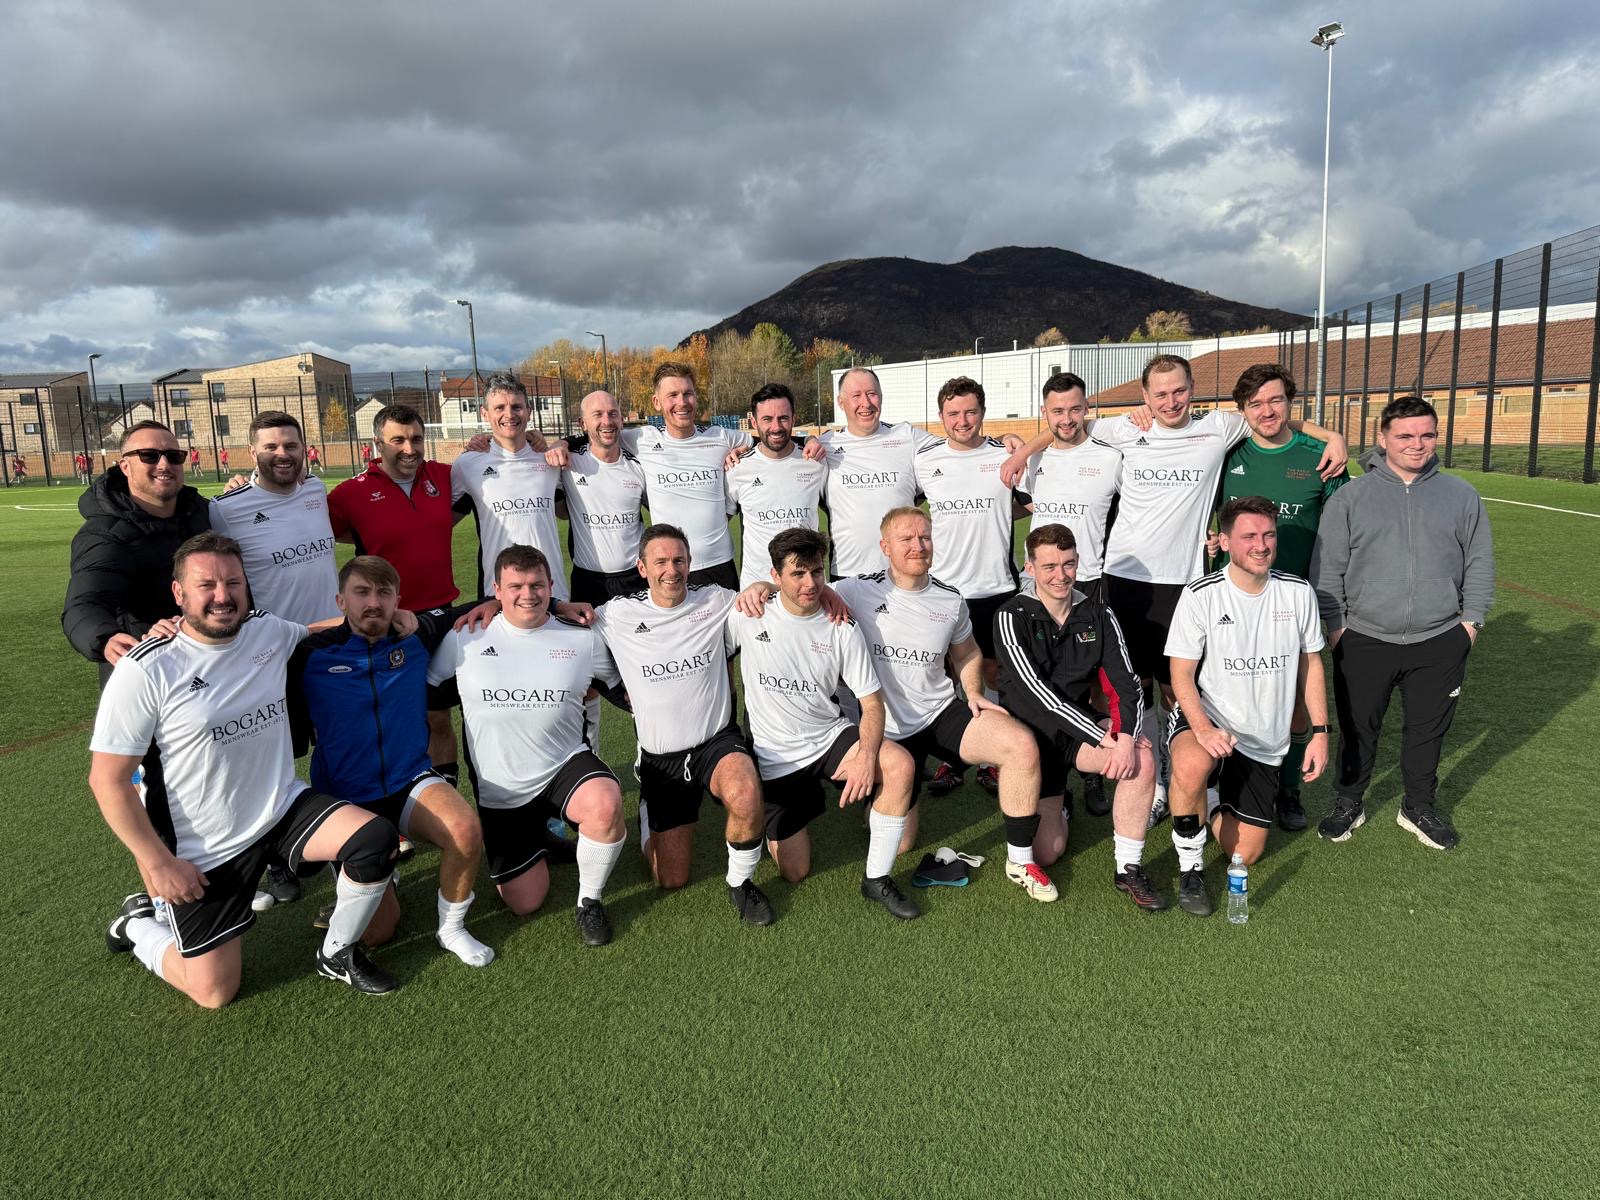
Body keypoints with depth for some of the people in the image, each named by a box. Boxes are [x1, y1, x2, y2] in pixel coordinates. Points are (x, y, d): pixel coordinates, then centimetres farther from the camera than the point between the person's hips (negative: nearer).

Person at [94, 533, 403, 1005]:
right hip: (204, 848, -4)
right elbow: (107, 778, -12)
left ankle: (338, 953, 4)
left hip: (285, 807, 4)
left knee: (376, 840, -22)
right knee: (215, 993, 2)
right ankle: (141, 923, 32)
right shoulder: (146, 671, -17)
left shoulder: (269, 631, -4)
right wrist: (159, 863, -13)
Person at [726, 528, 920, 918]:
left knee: (901, 765, -29)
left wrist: (867, 756, -24)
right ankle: (777, 821, 35)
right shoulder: (747, 617, -10)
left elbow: (871, 699, -8)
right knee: (796, 872, 1)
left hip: (831, 738, 1)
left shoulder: (843, 629, -7)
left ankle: (877, 878, -13)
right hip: (775, 757, -1)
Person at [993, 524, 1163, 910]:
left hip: (1081, 726, 3)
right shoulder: (1013, 617, -13)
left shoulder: (1098, 616, 1)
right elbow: (1036, 692, -22)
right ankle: (1055, 809, 32)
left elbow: (1127, 684, -6)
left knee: (1141, 759, -29)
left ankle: (1129, 870, -12)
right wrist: (1103, 737, -27)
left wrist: (1126, 736, -26)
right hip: (1030, 733, -3)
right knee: (1047, 852, -5)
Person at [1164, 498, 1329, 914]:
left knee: (1244, 853, 5)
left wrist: (1320, 731, 4)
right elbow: (1181, 675, -13)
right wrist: (1202, 727, -30)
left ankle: (1215, 802, 38)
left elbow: (1311, 663, 10)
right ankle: (1190, 866, -17)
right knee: (1192, 767, -41)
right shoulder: (1200, 596, -13)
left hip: (1264, 742, 4)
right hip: (1205, 719, -4)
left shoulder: (1299, 593, -1)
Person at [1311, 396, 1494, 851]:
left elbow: (1479, 565, 11)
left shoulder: (1462, 496, 6)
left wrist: (1471, 620, 3)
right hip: (1364, 641, -1)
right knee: (1357, 729, 10)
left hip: (1439, 643, 2)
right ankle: (1348, 804, 28)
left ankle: (1419, 807, 33)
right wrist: (1335, 624, -3)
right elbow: (1327, 569, 1)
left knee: (1428, 730, 13)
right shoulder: (1349, 497, 0)